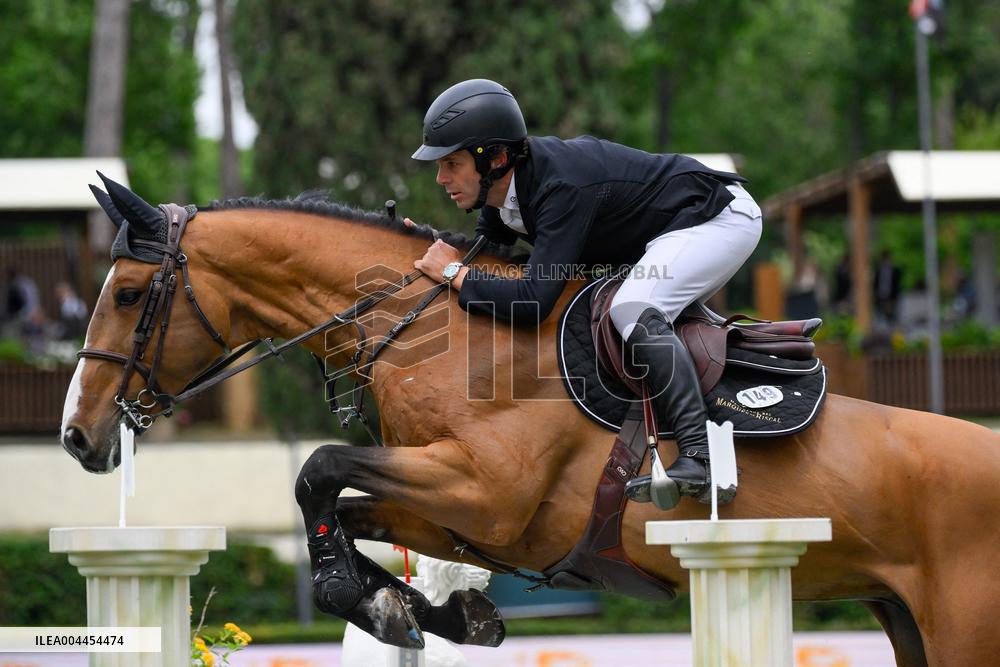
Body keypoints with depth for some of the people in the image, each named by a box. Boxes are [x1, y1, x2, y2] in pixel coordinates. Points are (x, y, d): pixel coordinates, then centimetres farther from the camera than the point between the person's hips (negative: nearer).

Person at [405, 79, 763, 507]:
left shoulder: (561, 189, -34)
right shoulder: (505, 180, -6)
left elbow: (533, 302, -40)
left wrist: (453, 272, -28)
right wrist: (430, 244, -7)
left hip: (722, 218, -10)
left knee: (633, 310, -30)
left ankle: (702, 459, -34)